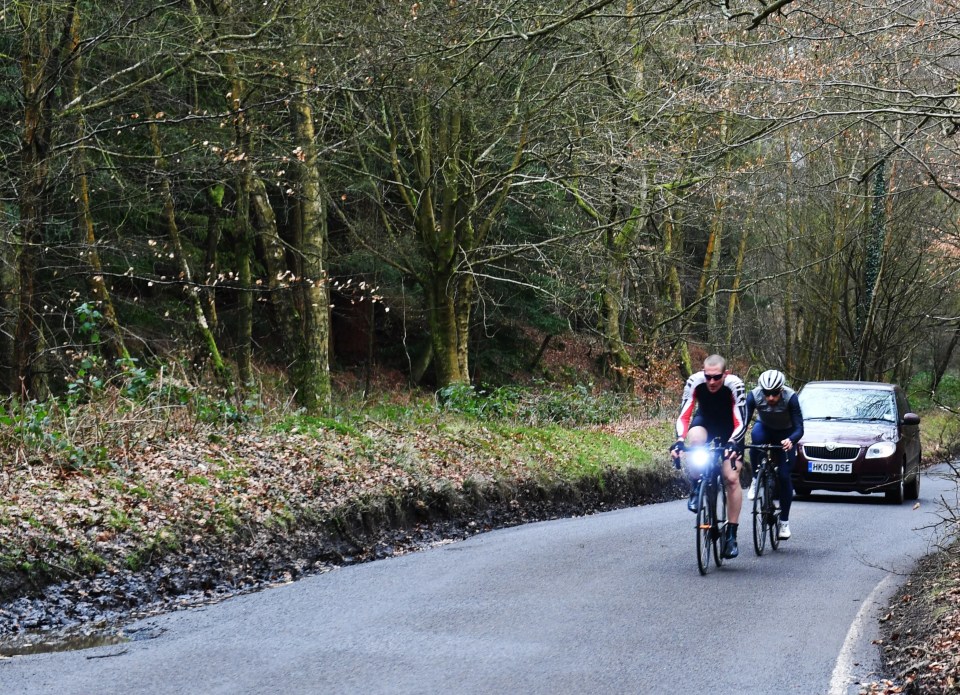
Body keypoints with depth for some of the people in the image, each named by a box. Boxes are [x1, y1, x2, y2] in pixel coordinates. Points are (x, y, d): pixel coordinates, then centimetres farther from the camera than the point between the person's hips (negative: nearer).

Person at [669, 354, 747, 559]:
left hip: (729, 428, -1)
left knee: (732, 478, -13)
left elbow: (740, 423, -32)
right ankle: (696, 490, -17)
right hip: (704, 421, 1)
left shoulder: (735, 385, -33)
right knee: (694, 438, -37)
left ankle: (731, 536, -5)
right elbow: (684, 416, -27)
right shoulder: (695, 382, -29)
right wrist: (680, 441, -44)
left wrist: (732, 444, -50)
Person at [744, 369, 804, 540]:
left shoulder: (790, 397, -33)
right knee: (756, 435, -37)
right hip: (765, 428, 1)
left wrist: (790, 441, -55)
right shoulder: (754, 396, -29)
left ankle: (784, 521, 8)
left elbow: (799, 428, -34)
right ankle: (756, 480, -16)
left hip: (785, 434, -1)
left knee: (784, 476, -10)